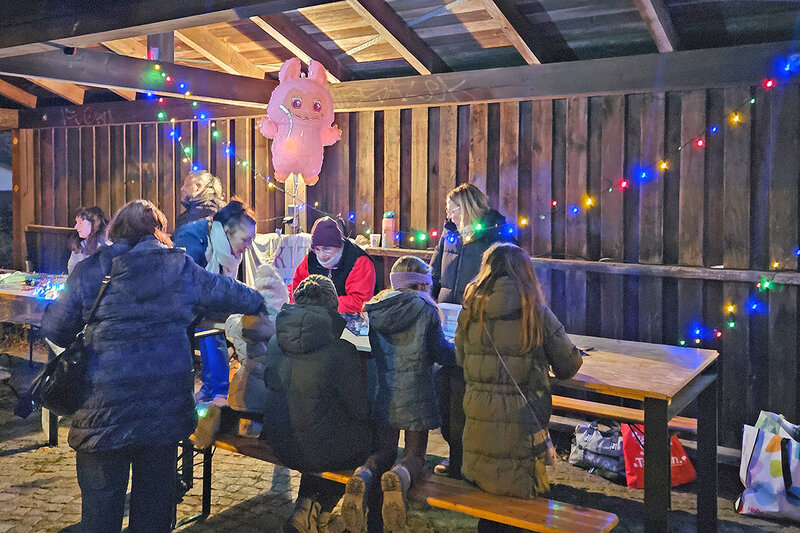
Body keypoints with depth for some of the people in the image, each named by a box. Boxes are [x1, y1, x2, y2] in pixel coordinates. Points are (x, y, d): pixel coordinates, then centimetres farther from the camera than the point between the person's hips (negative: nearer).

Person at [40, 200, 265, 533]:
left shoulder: (89, 271, -4)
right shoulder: (180, 267, -1)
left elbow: (55, 329, 2)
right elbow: (227, 293, 11)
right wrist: (260, 302, 31)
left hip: (106, 409, -2)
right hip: (165, 406, 2)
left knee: (100, 505, 12)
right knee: (155, 500, 18)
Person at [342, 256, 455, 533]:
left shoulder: (372, 308, 4)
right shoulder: (424, 309, -7)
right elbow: (442, 354, -6)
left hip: (381, 394, 3)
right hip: (415, 395, -3)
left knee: (384, 451, 17)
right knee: (415, 454, 11)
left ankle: (363, 475, -18)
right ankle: (399, 477, -25)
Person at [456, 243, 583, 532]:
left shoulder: (470, 311, 0)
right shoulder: (538, 314, -8)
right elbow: (569, 367, 0)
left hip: (479, 419, 3)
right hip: (522, 420, -3)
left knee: (484, 497, 19)